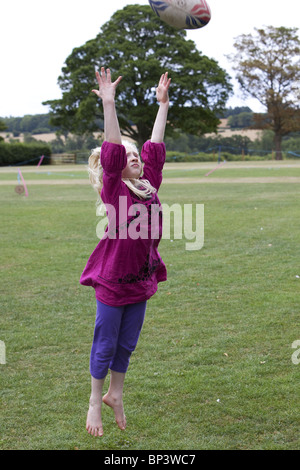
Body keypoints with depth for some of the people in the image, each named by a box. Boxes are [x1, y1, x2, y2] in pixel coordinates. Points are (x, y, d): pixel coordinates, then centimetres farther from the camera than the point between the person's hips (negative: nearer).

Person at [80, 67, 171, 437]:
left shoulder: (149, 186, 4)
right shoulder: (113, 190, -12)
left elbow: (155, 146, 7)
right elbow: (113, 148, -22)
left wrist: (163, 104, 9)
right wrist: (108, 104, -30)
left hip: (140, 279, 6)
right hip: (112, 278, -6)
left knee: (127, 344, 17)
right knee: (106, 344, 6)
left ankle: (115, 395, 35)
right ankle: (95, 402, 23)